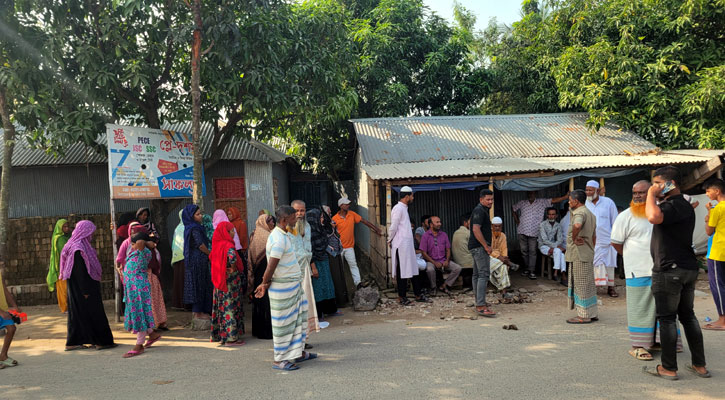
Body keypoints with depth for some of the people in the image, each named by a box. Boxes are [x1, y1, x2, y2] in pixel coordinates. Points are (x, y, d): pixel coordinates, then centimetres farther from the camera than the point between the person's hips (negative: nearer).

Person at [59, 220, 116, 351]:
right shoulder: (79, 248, -20)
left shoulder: (77, 246, 12)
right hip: (82, 287, -10)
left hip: (77, 288, 10)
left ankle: (73, 342, 18)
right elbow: (81, 271, -22)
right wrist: (86, 291, -21)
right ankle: (102, 341, 5)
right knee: (93, 312, -2)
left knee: (78, 313, 13)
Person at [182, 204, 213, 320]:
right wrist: (210, 254, -6)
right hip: (198, 260, -9)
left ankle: (196, 310, 21)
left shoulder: (190, 228, 12)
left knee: (202, 285, 14)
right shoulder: (194, 228, -16)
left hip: (194, 260, 9)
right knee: (199, 285, -2)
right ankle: (198, 313, 4)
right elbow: (200, 245, -21)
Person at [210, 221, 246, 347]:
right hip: (230, 281, -8)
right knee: (230, 307, -2)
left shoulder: (217, 244, 7)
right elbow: (232, 256, -38)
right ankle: (231, 338, 3)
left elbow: (211, 257, 24)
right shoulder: (227, 245, -18)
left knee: (221, 307, 16)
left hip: (219, 282, 8)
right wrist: (233, 268, -20)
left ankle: (219, 334, 24)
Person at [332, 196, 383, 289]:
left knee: (353, 264, -7)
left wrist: (376, 229, 3)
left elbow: (364, 221, 5)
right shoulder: (335, 219, -10)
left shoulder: (352, 214, 0)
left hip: (349, 247, 2)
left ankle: (358, 282, -11)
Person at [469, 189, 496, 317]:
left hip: (477, 247, 11)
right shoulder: (479, 211, -13)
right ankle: (481, 307, -19)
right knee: (484, 274, -15)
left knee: (477, 275, 13)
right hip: (480, 246, -11)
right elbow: (476, 229, -23)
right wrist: (486, 246, -19)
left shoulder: (482, 210, 20)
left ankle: (479, 304, 20)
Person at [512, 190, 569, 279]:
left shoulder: (542, 202, 3)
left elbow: (553, 200, -5)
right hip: (522, 231, 2)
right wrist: (516, 219, 13)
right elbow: (513, 208, 23)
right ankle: (527, 268, 23)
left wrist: (566, 196, -16)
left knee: (532, 251, -5)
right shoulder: (522, 203, 9)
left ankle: (531, 271, -3)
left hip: (534, 232, -2)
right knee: (524, 251, 8)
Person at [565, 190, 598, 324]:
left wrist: (574, 238, -25)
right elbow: (594, 236, 22)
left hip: (579, 256, -10)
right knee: (589, 285, 14)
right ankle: (592, 314, 20)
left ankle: (584, 315, 1)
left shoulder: (580, 213, -16)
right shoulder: (590, 214, 17)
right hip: (588, 255, 10)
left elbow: (577, 225, -40)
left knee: (581, 285, -4)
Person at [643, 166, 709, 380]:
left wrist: (652, 194, -23)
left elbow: (654, 217, -37)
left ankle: (669, 368, 7)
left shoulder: (675, 205, -18)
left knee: (667, 318, -1)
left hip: (669, 270, -10)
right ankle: (700, 365, 22)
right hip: (688, 268, 10)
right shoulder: (684, 205, 15)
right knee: (688, 315, 16)